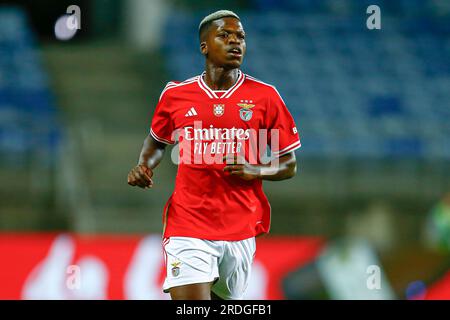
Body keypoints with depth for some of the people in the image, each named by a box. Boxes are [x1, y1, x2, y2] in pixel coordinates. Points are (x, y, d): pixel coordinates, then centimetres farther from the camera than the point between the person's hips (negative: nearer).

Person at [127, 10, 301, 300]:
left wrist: (255, 171, -12)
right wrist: (144, 167, 3)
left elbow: (289, 165, 7)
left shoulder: (265, 96, 2)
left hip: (241, 229, 1)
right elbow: (156, 141, 25)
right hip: (188, 226, -1)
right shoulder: (175, 94, 5)